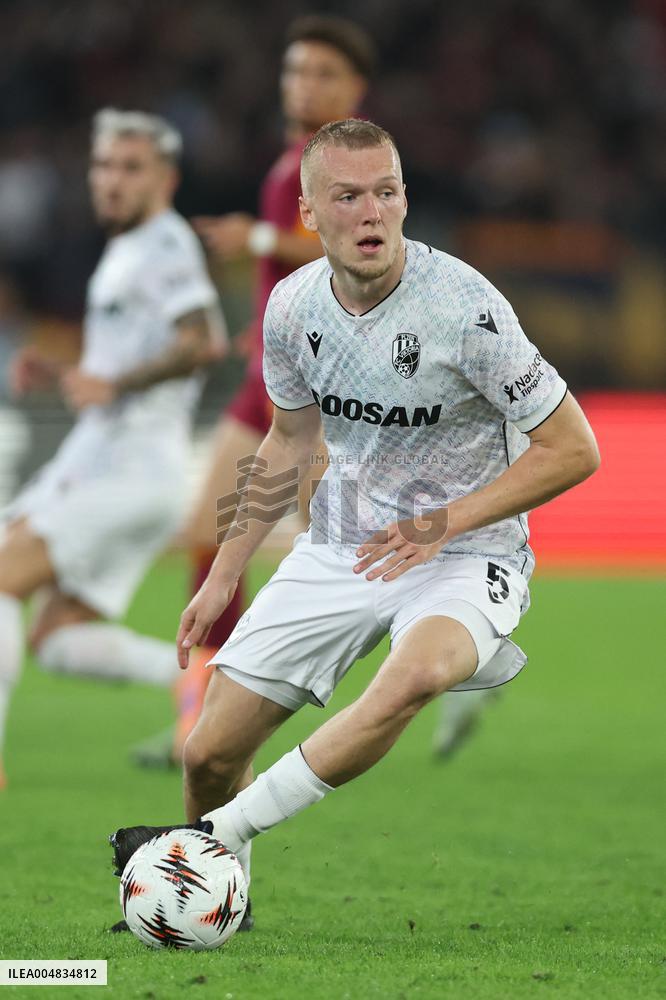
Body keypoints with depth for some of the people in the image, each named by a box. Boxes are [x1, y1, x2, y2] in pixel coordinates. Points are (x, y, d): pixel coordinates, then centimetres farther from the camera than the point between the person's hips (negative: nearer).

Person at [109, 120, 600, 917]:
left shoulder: (464, 307, -21)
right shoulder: (293, 305, -4)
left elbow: (573, 450, -14)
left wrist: (442, 524, -19)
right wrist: (223, 575, 15)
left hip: (464, 554, -5)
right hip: (339, 549, 5)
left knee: (416, 675, -39)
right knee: (210, 753, 0)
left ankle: (215, 837, -26)